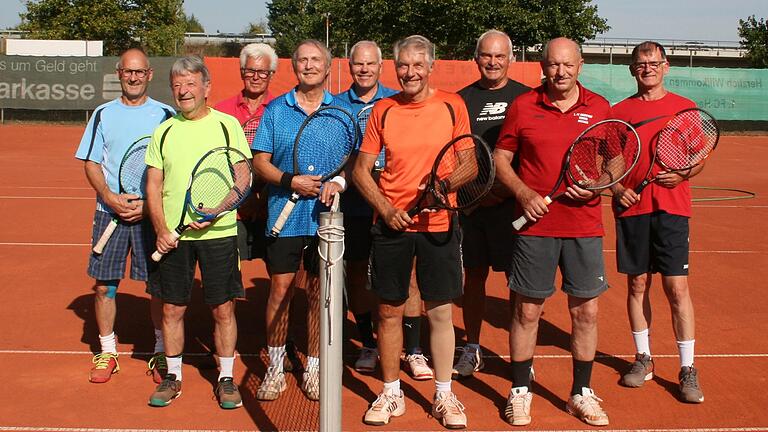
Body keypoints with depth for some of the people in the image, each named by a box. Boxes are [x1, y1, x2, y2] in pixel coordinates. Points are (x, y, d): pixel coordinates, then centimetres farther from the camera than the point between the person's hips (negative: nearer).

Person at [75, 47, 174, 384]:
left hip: (152, 213, -2)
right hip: (109, 211, 2)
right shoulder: (103, 114, 10)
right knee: (104, 284, 4)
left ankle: (162, 353, 13)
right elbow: (91, 164, 8)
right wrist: (110, 197, -9)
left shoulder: (166, 115, 4)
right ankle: (107, 352, 19)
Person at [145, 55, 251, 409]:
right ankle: (173, 376, 24)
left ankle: (225, 378, 17)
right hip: (172, 235, 3)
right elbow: (153, 185, 7)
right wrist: (161, 229, -6)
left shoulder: (227, 125, 0)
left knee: (223, 308, 3)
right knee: (172, 308, 8)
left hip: (218, 233, -2)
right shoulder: (164, 131, 8)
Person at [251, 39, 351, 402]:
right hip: (284, 216, 0)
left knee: (319, 292, 6)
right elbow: (260, 163, 3)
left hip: (326, 217, 0)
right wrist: (291, 181, -13)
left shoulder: (342, 111, 7)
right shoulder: (276, 110, 6)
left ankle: (314, 368, 20)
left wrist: (338, 181, -14)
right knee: (280, 289, 2)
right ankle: (275, 368, 17)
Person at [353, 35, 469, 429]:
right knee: (389, 311, 8)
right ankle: (391, 394, 24)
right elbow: (361, 170, 6)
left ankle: (443, 396, 20)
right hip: (390, 224, 1)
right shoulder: (383, 110, 4)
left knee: (440, 312, 4)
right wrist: (385, 208, -8)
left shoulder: (453, 106, 1)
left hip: (439, 223, -1)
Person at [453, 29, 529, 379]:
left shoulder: (525, 98, 4)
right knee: (473, 275, 9)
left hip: (513, 204, -2)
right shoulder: (462, 99, 9)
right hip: (471, 204, 2)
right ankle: (472, 350, 22)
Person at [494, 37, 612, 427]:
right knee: (527, 310, 5)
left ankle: (582, 394, 24)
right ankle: (520, 392, 21)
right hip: (535, 224, -1)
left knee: (585, 311, 7)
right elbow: (500, 159, 5)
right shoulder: (522, 106, 1)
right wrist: (524, 194, -10)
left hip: (585, 225, 2)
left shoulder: (599, 108, 5)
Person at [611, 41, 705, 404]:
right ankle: (643, 358, 23)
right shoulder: (619, 111, 9)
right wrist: (618, 189, -5)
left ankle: (688, 370, 5)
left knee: (677, 287, -4)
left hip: (671, 208, -1)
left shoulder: (685, 108, 7)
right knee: (637, 284, 7)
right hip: (631, 208, 2)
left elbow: (700, 157, 10)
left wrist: (683, 174, -11)